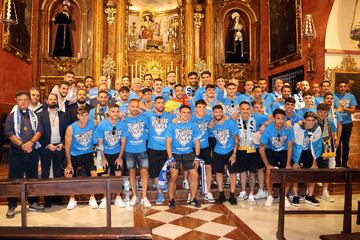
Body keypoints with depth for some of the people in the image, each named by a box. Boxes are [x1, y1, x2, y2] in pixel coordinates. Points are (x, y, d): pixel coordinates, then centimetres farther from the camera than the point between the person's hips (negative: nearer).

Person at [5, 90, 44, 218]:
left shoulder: (34, 115, 10)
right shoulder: (12, 115, 2)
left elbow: (39, 130, 1)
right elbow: (9, 132, -7)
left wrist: (31, 142, -15)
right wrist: (22, 144, -16)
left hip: (32, 151, 3)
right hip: (16, 152, -3)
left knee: (32, 177, 9)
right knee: (15, 179, 0)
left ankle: (33, 203, 21)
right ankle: (11, 206, 11)